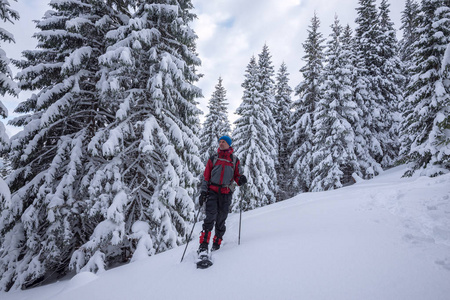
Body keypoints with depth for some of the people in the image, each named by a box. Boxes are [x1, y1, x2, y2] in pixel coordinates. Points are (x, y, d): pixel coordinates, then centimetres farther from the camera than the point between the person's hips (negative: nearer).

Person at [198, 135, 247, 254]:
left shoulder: (235, 160, 12)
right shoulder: (213, 158, 12)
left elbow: (237, 176, 12)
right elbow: (206, 176, 10)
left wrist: (241, 180, -12)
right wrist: (203, 192, 0)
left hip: (226, 193, 1)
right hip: (212, 191, -1)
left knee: (221, 220, 4)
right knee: (210, 217, -14)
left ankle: (216, 245, 16)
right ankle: (203, 245, -11)